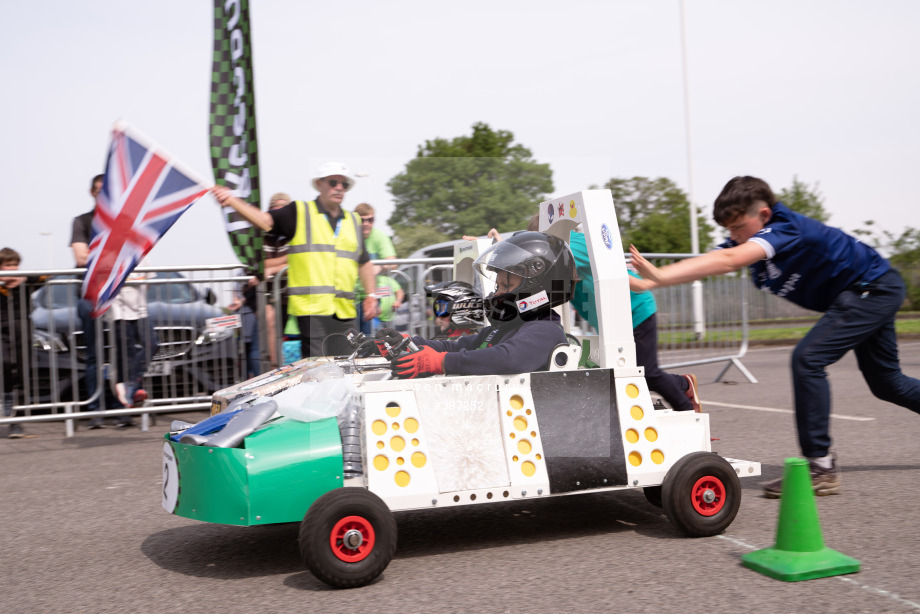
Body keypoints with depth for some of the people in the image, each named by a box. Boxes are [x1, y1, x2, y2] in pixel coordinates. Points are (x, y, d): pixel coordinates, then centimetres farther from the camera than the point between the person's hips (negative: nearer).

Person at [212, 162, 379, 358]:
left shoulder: (353, 221, 21)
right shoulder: (299, 212, 6)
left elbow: (364, 262, 27)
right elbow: (265, 220, -9)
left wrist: (371, 295, 16)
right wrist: (232, 201, -23)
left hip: (345, 312, 5)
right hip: (311, 308, -5)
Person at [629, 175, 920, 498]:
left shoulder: (785, 227, -32)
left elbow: (728, 261, -47)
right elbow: (707, 262, -15)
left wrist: (660, 275, -56)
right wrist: (644, 283, -29)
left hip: (876, 288, -10)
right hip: (867, 294, 10)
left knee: (808, 359, -21)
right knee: (887, 385, 19)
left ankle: (821, 467, -16)